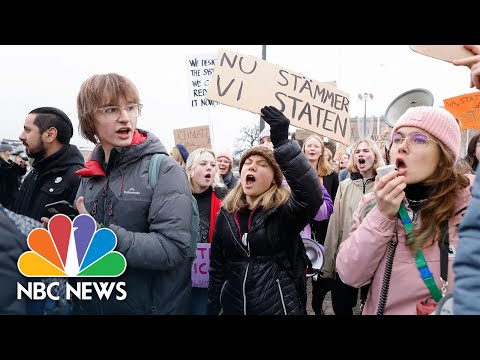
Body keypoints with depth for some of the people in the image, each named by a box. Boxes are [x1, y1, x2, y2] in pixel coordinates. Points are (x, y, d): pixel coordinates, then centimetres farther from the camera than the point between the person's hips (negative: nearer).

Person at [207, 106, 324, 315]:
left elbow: (311, 195, -34)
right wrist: (213, 308, 10)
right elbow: (217, 267, 8)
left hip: (279, 307, -3)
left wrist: (282, 143, -40)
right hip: (233, 306, 4)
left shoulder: (285, 210, -11)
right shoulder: (227, 213, 2)